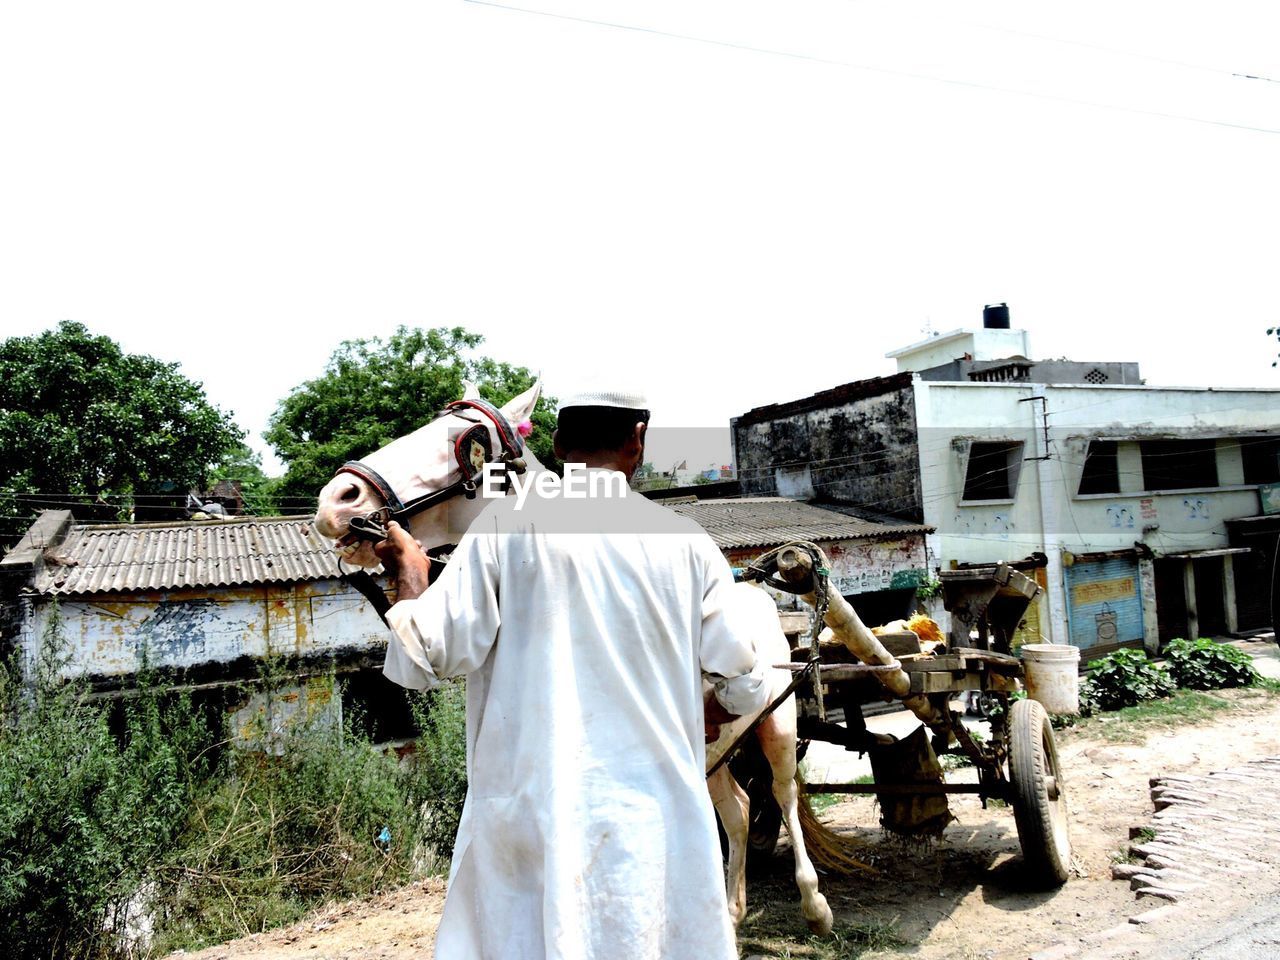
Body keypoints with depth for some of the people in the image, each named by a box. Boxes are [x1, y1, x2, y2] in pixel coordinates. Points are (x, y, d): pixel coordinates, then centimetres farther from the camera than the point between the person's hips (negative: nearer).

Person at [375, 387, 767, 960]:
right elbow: (746, 691, 6)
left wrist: (407, 568, 11)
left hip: (530, 816, -1)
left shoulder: (508, 523, -6)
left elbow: (422, 659, -6)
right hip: (656, 821, 2)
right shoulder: (686, 543, 0)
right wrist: (719, 706, 29)